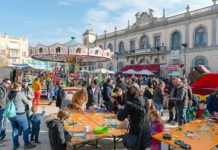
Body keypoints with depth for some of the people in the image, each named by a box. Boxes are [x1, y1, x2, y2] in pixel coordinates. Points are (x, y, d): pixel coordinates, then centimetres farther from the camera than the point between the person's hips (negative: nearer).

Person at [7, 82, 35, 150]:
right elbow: (27, 102, -6)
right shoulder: (21, 94, -15)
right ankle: (27, 144, 17)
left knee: (15, 129, 17)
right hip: (20, 114, -6)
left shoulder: (9, 95, 5)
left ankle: (15, 144, 27)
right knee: (25, 129, 8)